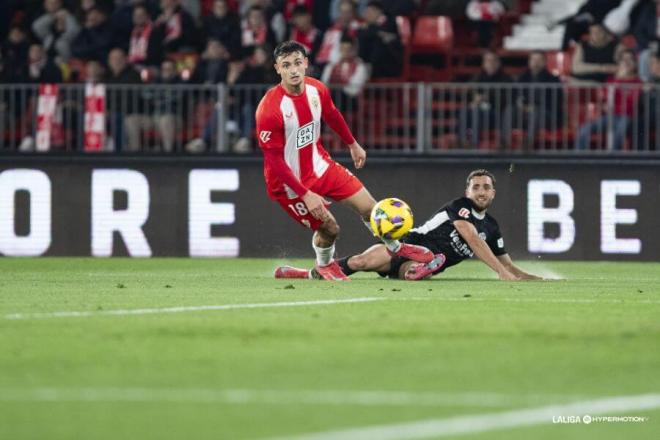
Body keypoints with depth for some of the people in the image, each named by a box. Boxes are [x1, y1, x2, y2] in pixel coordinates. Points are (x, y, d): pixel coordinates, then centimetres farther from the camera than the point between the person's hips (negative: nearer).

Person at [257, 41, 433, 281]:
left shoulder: (316, 89, -9)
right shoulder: (269, 109, -29)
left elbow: (332, 115, 14)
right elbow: (273, 160, -25)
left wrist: (353, 144, 27)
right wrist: (305, 194, -27)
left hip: (319, 165, 6)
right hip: (289, 180, -6)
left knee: (368, 206, 6)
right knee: (328, 227, -4)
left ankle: (396, 248, 35)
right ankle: (324, 265, 31)